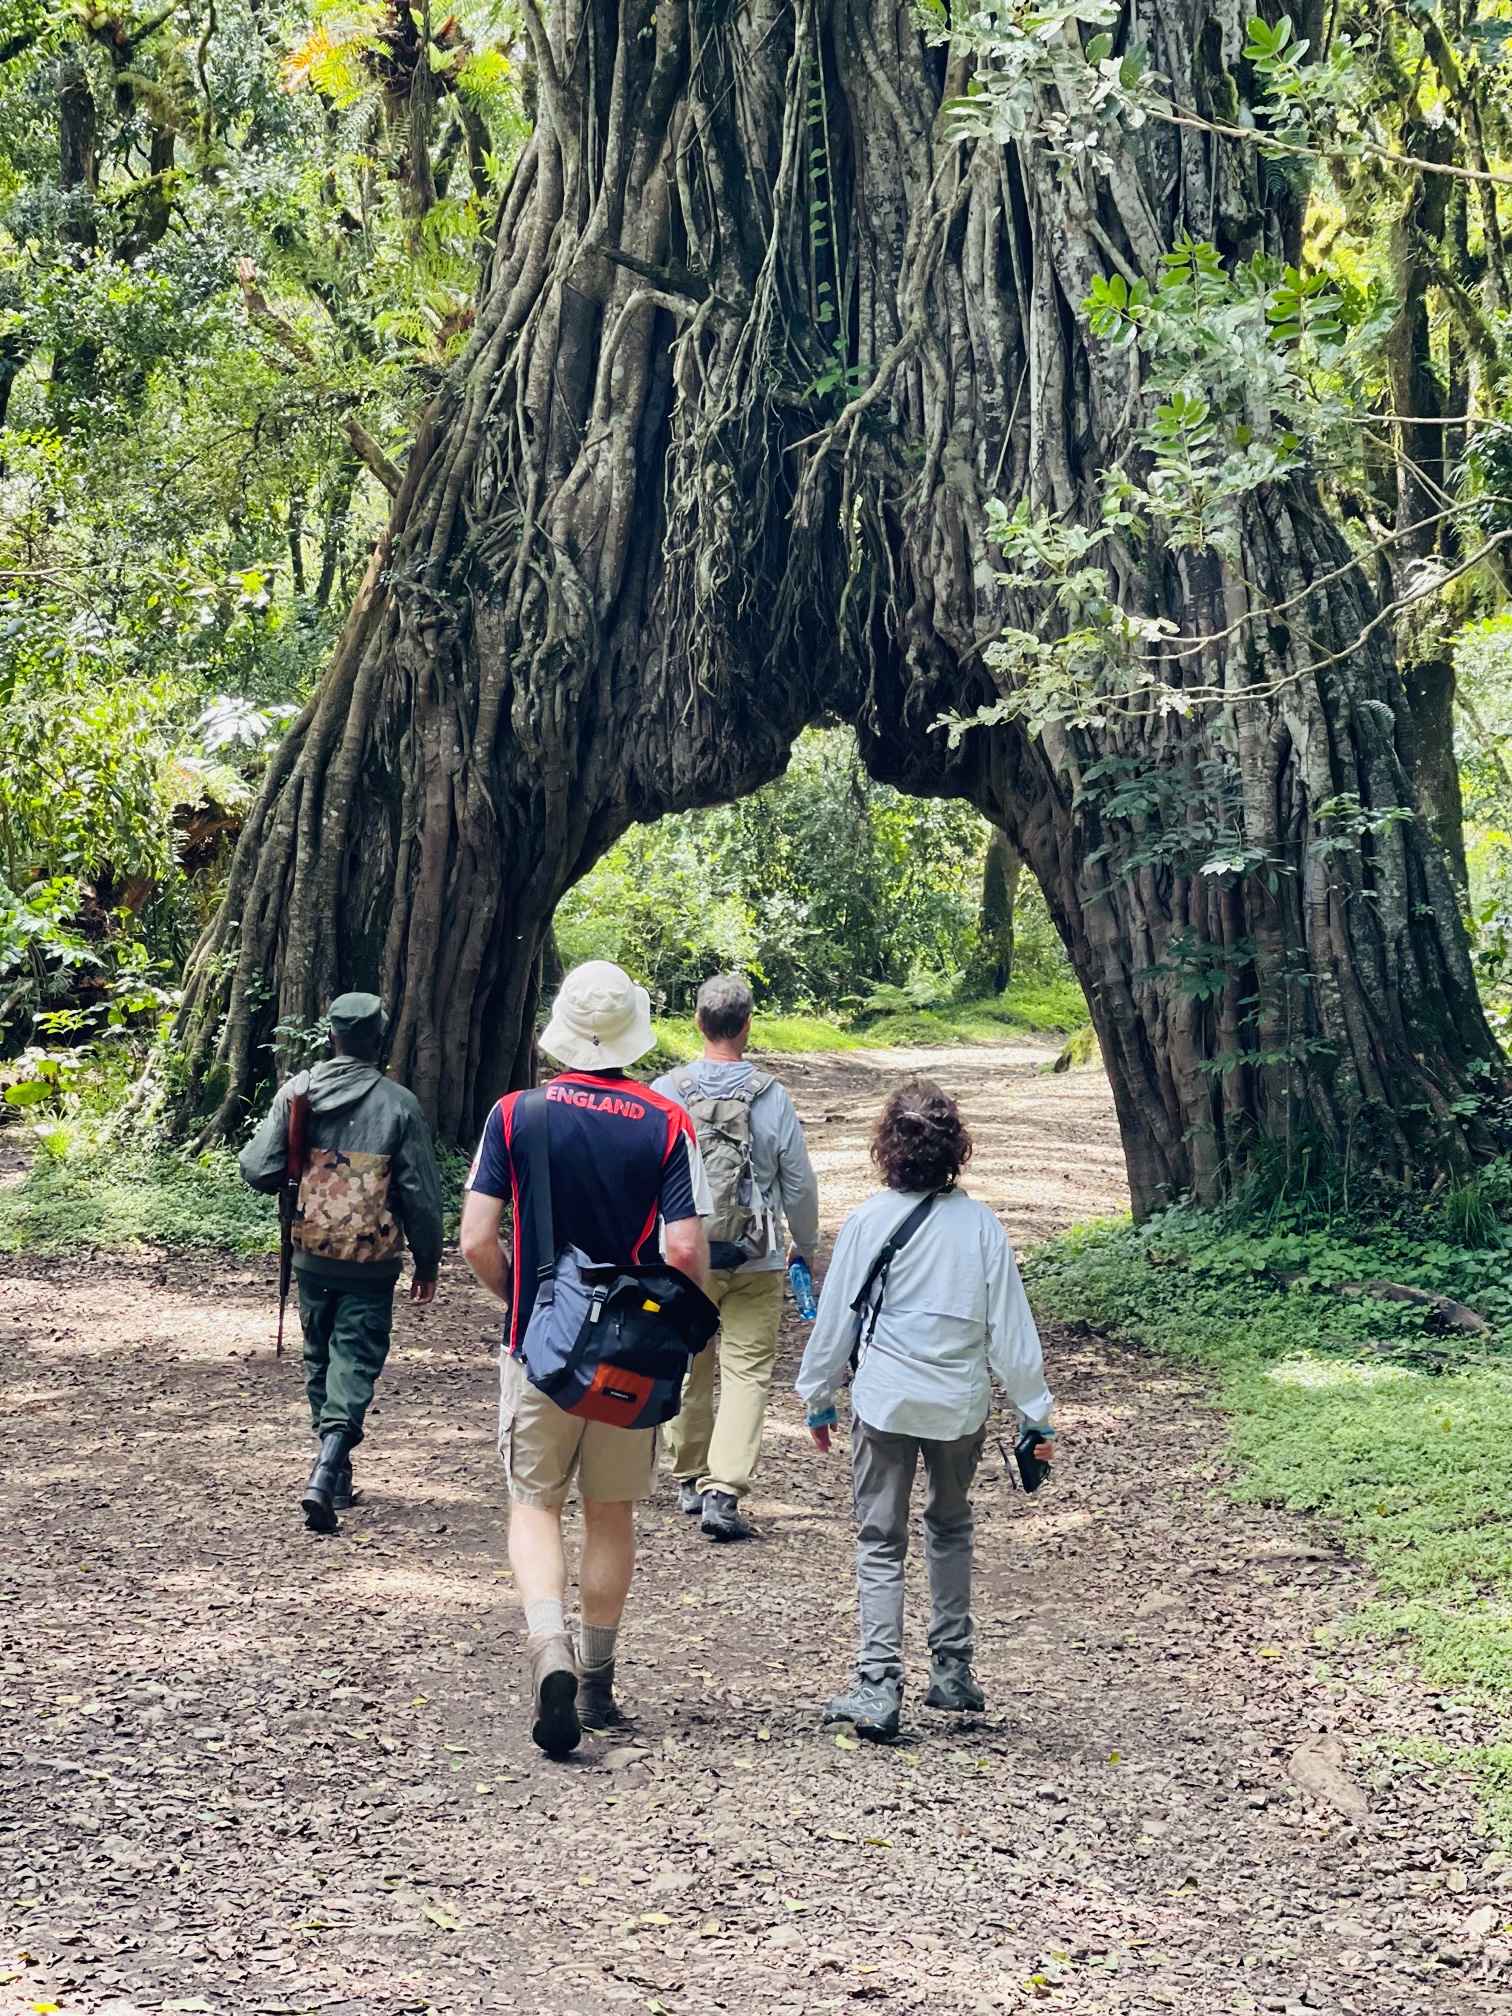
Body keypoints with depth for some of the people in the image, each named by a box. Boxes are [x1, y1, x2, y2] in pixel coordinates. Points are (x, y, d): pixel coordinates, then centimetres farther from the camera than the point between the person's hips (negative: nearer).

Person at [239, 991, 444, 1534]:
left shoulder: (296, 1092, -4)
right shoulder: (399, 1104, -9)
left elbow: (258, 1170, -7)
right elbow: (421, 1194, -5)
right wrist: (427, 1263, 6)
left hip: (312, 1258, 3)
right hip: (371, 1266, -3)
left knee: (320, 1360, 18)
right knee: (355, 1364, 0)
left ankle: (337, 1475, 27)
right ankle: (325, 1475, -17)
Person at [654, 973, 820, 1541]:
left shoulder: (665, 1094, -6)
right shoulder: (772, 1097, -8)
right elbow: (800, 1185, -1)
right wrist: (805, 1247, 15)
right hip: (756, 1262, -2)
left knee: (687, 1369, 16)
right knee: (747, 1371, 0)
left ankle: (690, 1480, 30)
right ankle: (723, 1492, -11)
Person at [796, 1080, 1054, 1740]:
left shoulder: (867, 1221, -7)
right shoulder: (980, 1223, -4)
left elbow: (836, 1319, 0)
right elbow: (1010, 1326, -1)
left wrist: (817, 1397, 13)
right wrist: (1035, 1412, 7)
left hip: (885, 1400, -2)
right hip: (961, 1402, 2)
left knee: (880, 1543, 4)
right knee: (951, 1529, 22)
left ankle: (879, 1685, -8)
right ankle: (952, 1671, 25)